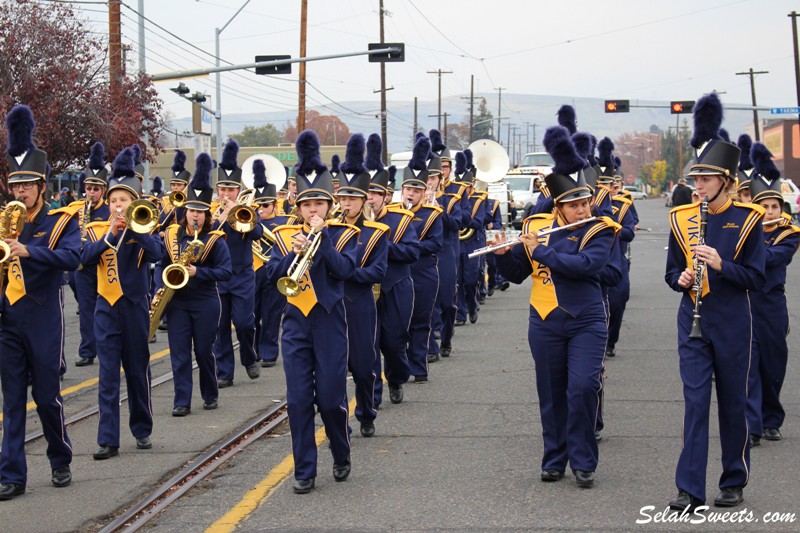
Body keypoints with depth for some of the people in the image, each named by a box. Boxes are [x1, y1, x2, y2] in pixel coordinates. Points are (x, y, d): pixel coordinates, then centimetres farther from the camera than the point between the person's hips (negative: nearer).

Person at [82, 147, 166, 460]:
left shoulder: (142, 229, 1)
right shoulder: (97, 231, 5)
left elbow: (156, 254, -18)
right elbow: (85, 259, -11)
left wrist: (133, 227, -23)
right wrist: (110, 235, -20)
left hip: (135, 308, -1)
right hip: (106, 309, 1)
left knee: (138, 372, 9)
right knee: (108, 375, -4)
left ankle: (142, 431, 24)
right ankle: (108, 440, -5)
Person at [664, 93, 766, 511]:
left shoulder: (746, 219, -5)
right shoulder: (682, 218, 4)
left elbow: (756, 278, -7)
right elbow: (672, 272, 12)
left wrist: (720, 264, -22)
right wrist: (681, 279, -11)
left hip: (731, 323, -2)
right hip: (693, 321, 2)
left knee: (733, 402, 8)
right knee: (695, 401, -3)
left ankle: (734, 483, 21)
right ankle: (690, 489, -4)